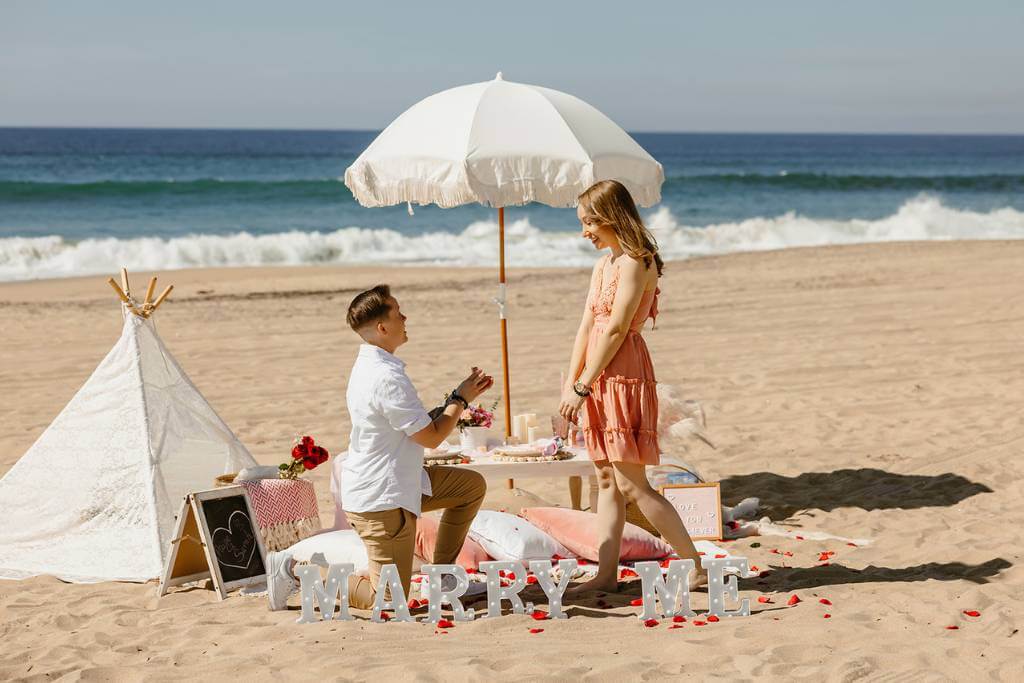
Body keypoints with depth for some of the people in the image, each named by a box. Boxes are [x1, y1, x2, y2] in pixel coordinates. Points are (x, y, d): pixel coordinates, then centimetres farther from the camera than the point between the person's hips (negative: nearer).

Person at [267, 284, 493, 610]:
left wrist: (461, 395, 11)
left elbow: (419, 422, 16)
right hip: (381, 500, -10)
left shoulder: (368, 367, 8)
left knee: (472, 485, 17)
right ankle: (295, 567, 1)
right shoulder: (387, 379, -25)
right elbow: (431, 436, -17)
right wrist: (461, 398, -3)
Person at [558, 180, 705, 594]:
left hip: (623, 376, -10)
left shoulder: (635, 262, -13)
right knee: (607, 482, 9)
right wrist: (570, 383, 10)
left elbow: (616, 330, -17)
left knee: (632, 484, -8)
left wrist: (583, 388, -16)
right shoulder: (603, 265, 16)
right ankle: (606, 573, 13)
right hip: (599, 380, 10)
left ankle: (694, 566, -1)